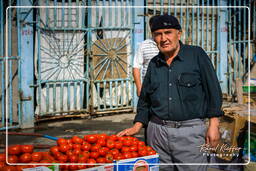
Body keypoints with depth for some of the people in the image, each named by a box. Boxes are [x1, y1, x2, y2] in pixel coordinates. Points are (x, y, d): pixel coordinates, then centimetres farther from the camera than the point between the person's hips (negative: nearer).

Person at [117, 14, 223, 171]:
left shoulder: (197, 55, -1)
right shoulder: (154, 64, 12)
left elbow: (213, 91, -2)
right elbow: (145, 98, 18)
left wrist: (213, 124, -7)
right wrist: (137, 126, 9)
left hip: (190, 131, -4)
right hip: (157, 131, 4)